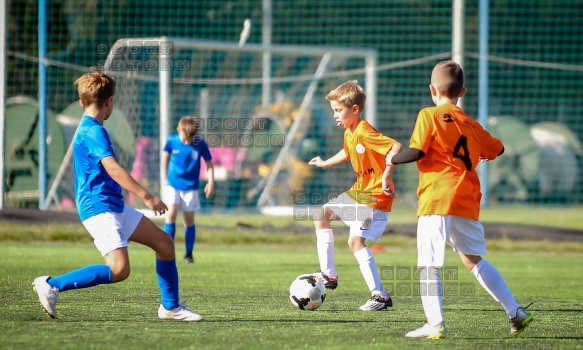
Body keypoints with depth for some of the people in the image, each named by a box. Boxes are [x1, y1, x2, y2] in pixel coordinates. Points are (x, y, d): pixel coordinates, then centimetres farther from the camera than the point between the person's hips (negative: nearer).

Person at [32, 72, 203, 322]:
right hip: (100, 209, -11)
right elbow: (112, 168, -27)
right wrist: (146, 196, -29)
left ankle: (171, 307, 19)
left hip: (115, 207, 11)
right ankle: (51, 285, -15)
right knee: (119, 270, -23)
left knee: (164, 242, 11)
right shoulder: (93, 131, -15)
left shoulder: (87, 130, 17)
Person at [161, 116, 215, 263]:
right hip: (172, 184, 0)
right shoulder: (172, 141, -9)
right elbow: (166, 156, 9)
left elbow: (209, 163, 1)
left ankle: (189, 254, 16)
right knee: (171, 214, -15)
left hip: (190, 187, 0)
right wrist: (164, 177, 10)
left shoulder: (200, 144, -11)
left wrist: (211, 182, -4)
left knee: (189, 219, 4)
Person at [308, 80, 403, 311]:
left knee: (355, 239, -21)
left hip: (376, 197, -11)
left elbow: (396, 147, -35)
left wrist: (386, 176, -39)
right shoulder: (348, 134, 7)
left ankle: (380, 296, -19)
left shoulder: (365, 133, -24)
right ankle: (328, 275, 19)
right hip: (359, 192, 11)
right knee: (321, 214, 17)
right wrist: (326, 164, 35)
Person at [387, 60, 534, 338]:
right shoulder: (471, 124, 16)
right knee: (473, 259, 19)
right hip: (467, 203, 6)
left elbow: (417, 151, -11)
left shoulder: (428, 116, -2)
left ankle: (435, 324, -15)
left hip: (436, 199, -6)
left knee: (429, 262, -4)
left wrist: (393, 160, 6)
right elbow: (496, 149, 28)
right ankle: (515, 312, 16)